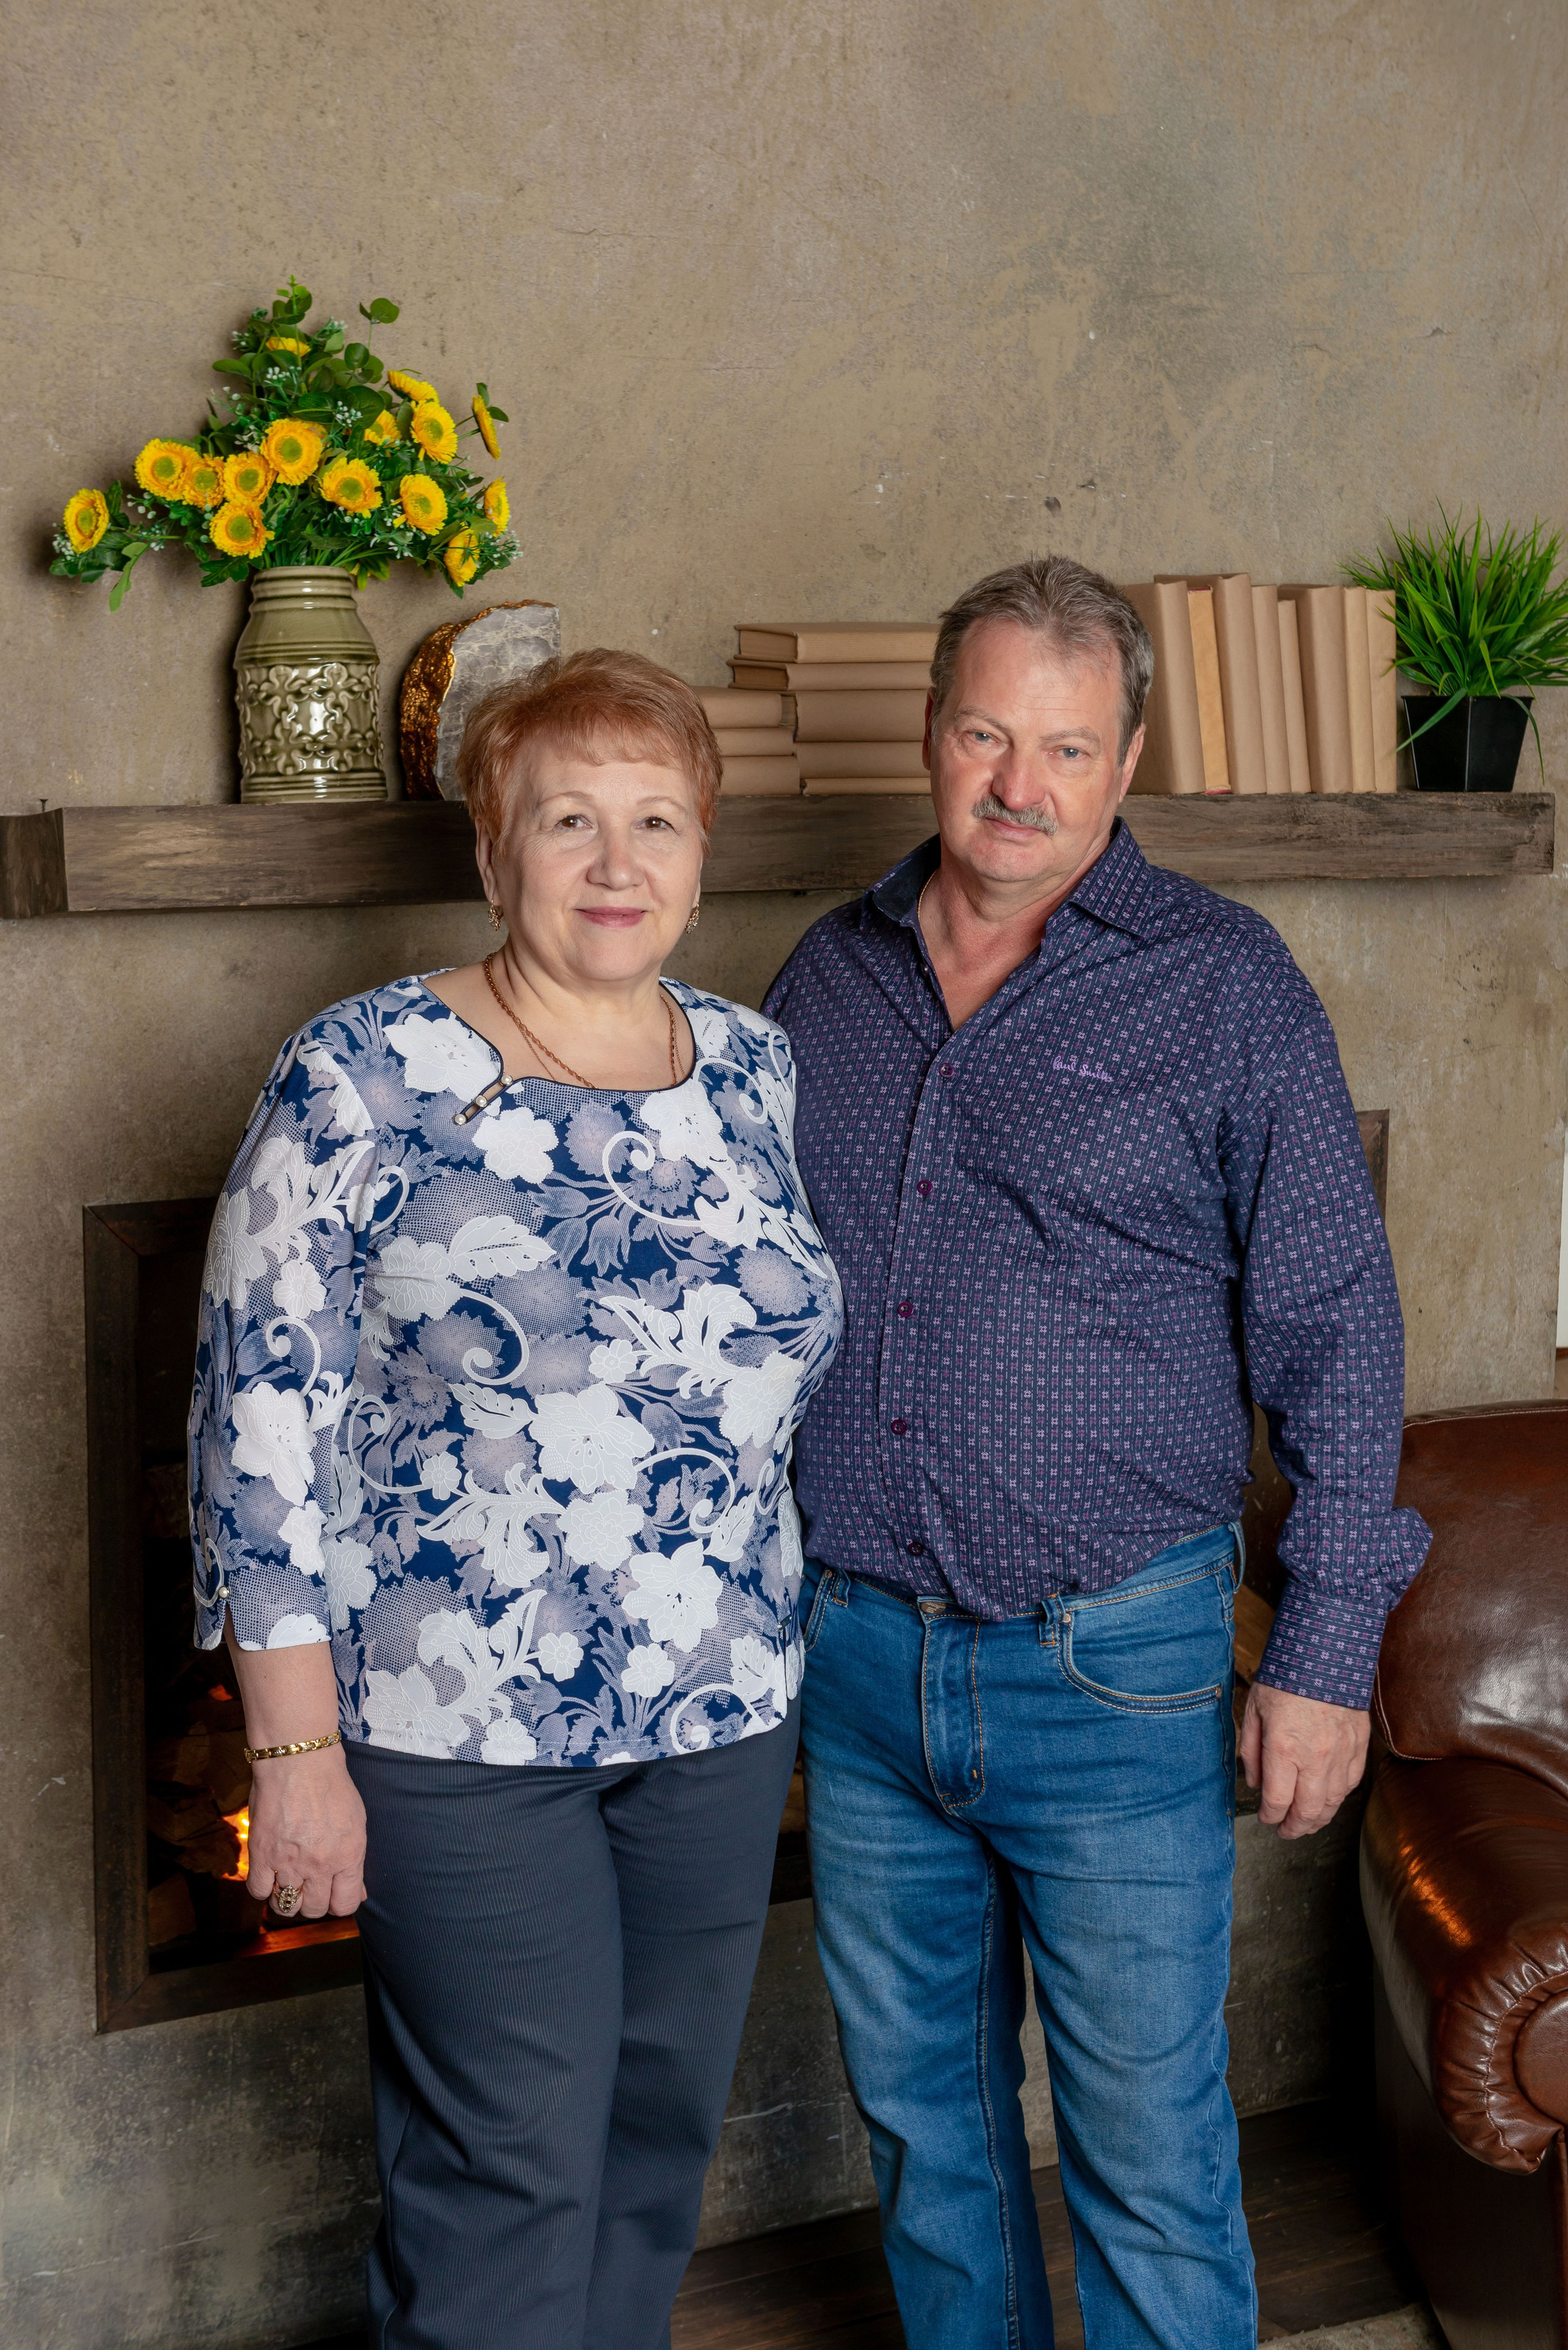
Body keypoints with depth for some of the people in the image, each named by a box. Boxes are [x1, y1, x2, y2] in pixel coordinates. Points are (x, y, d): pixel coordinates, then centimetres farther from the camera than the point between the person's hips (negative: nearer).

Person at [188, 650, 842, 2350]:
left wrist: (788, 1663, 15)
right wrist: (296, 1747, -14)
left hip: (720, 1713, 5)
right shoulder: (365, 1080, -12)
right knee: (508, 2178, 3)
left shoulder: (758, 1073, 4)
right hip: (459, 1731, -5)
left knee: (660, 2139, 18)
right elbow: (264, 1414, -12)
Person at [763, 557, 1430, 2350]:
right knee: (919, 2114, 18)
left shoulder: (1224, 984, -6)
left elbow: (1333, 1325, -6)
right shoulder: (828, 978, 7)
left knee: (1150, 2149, 5)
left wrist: (1326, 1652, -10)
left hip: (1111, 1666, -4)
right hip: (854, 1660, 5)